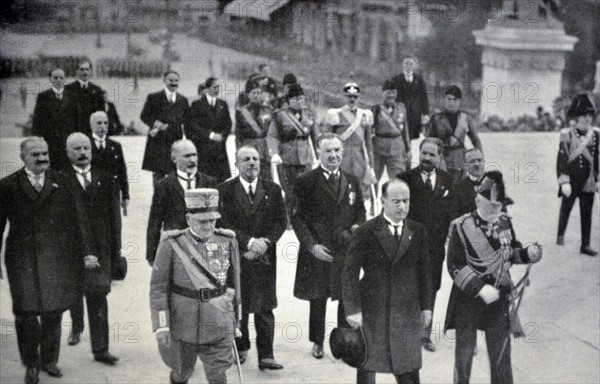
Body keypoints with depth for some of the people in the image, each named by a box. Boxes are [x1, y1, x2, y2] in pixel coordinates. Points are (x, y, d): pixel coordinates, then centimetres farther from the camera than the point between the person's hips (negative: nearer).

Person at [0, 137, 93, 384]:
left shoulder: (61, 183, 5)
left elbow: (77, 219, 4)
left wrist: (85, 251, 0)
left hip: (56, 260, 1)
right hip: (22, 261, -1)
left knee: (53, 313, 8)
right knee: (25, 315, 2)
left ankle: (49, 360, 26)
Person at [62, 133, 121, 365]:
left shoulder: (105, 180, 3)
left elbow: (114, 215, 4)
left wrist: (116, 249, 2)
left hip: (100, 248, 1)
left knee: (98, 298, -2)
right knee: (74, 291, 18)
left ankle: (100, 349, 4)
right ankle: (76, 326, 46)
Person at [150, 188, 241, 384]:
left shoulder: (227, 242, -2)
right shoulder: (171, 245, -10)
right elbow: (158, 287, -8)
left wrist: (235, 316, 17)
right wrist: (161, 326, -12)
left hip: (218, 325, 1)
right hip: (182, 323, -1)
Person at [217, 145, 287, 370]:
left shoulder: (272, 190, 7)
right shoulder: (225, 191, -1)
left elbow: (281, 221, 5)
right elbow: (223, 223, -8)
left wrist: (265, 242, -11)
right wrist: (249, 241, -16)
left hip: (265, 258, 1)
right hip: (235, 257, -1)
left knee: (264, 307, 0)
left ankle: (266, 356, 3)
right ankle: (240, 347, 26)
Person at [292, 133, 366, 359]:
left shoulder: (352, 182, 9)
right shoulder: (306, 183, -4)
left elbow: (360, 211, 19)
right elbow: (297, 217, -5)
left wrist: (358, 226, -3)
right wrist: (311, 245, -13)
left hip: (346, 250, 3)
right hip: (317, 251, -3)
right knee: (318, 298, 8)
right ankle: (317, 342, 24)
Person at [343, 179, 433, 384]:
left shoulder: (417, 231, 5)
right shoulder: (366, 232, -7)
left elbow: (424, 271, 10)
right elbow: (350, 272, -8)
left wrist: (426, 306, 7)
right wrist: (353, 309, -13)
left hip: (407, 313, 2)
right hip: (371, 311, -2)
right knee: (366, 368, 9)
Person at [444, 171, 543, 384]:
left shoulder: (505, 222, -2)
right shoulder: (461, 227, -15)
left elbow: (512, 252, 11)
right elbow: (455, 266, -17)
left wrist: (528, 253, -11)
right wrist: (480, 289, -26)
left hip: (499, 299, 3)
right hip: (468, 301, -3)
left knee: (501, 355, 11)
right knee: (464, 354, 14)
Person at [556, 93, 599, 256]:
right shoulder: (567, 135, -12)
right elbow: (561, 160, -13)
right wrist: (564, 182, -17)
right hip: (571, 181, -3)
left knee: (587, 213, 6)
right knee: (566, 208, 13)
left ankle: (585, 245, 13)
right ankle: (561, 235, 35)